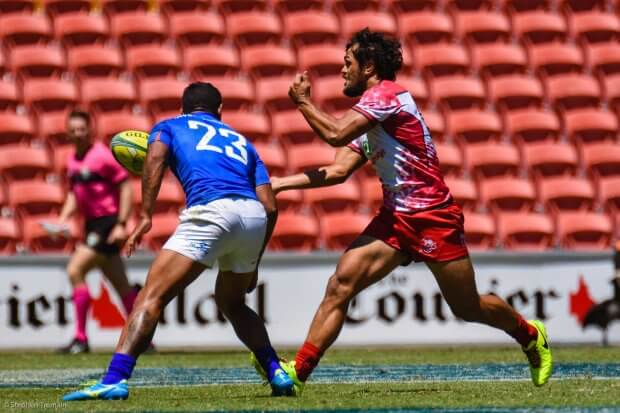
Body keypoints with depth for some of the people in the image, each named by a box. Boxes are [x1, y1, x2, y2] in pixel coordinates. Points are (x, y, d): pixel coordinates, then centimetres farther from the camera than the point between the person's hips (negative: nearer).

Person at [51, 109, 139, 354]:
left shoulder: (102, 156, -12)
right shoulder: (73, 161, 12)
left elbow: (126, 188, -13)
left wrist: (121, 224, -18)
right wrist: (63, 219, 7)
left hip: (108, 222, -8)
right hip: (92, 224, 8)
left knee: (75, 271, -15)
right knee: (121, 286, 11)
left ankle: (80, 338, -12)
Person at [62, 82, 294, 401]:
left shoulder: (169, 126, 25)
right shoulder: (240, 141, 34)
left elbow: (155, 158, -1)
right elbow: (270, 206, 23)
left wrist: (145, 216, -5)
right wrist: (252, 263, 29)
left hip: (212, 210, -5)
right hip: (255, 218, 5)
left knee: (151, 297, -7)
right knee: (231, 303, 29)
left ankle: (115, 380, -22)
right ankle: (277, 375, 22)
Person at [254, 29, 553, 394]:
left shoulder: (385, 94, -12)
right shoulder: (368, 115, 16)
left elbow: (334, 134, -21)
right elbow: (338, 171, 10)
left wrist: (304, 102, -6)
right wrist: (279, 183, 6)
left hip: (433, 216, -8)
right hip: (395, 217, 8)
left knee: (468, 308, 4)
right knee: (341, 283, -11)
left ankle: (532, 335, 32)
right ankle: (298, 371, -15)